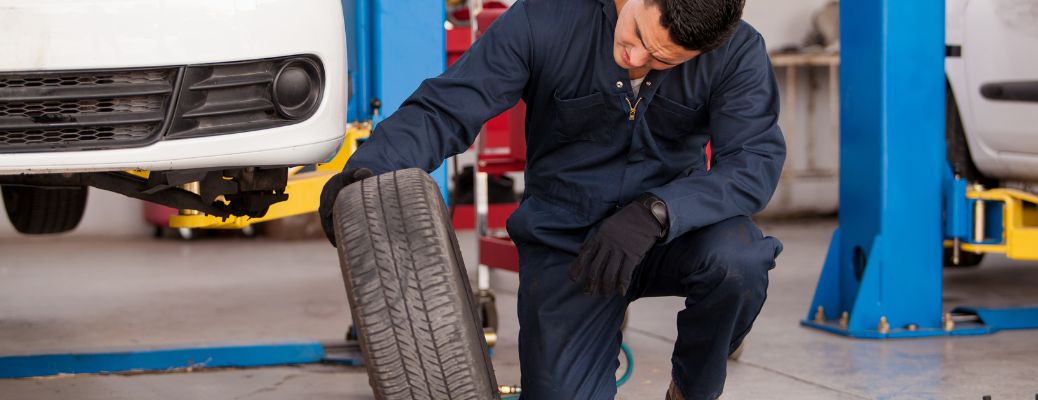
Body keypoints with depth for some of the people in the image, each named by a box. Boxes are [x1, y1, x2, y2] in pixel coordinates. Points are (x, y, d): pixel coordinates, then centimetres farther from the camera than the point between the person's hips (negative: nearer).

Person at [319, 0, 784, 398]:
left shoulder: (737, 52, -16)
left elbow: (755, 160, -24)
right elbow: (443, 109, -19)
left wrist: (655, 212, -39)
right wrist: (367, 168, -38)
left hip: (670, 232, 1)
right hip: (563, 237, -1)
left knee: (738, 260, -33)